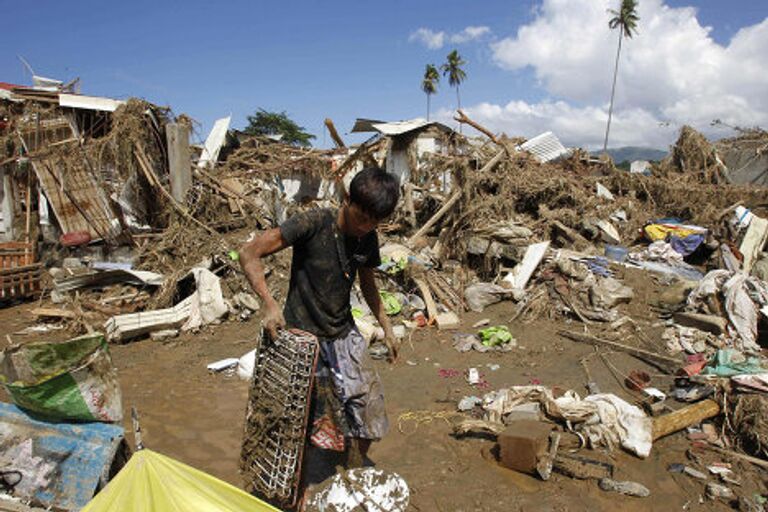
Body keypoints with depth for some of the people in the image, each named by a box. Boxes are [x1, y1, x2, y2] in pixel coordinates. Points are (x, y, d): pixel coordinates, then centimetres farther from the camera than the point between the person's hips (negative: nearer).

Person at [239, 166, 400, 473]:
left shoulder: (368, 239, -1)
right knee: (302, 419, 5)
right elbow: (249, 254, -20)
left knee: (369, 411, 8)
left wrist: (386, 326, 16)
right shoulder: (314, 224, -20)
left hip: (344, 335, 6)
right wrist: (269, 304, -28)